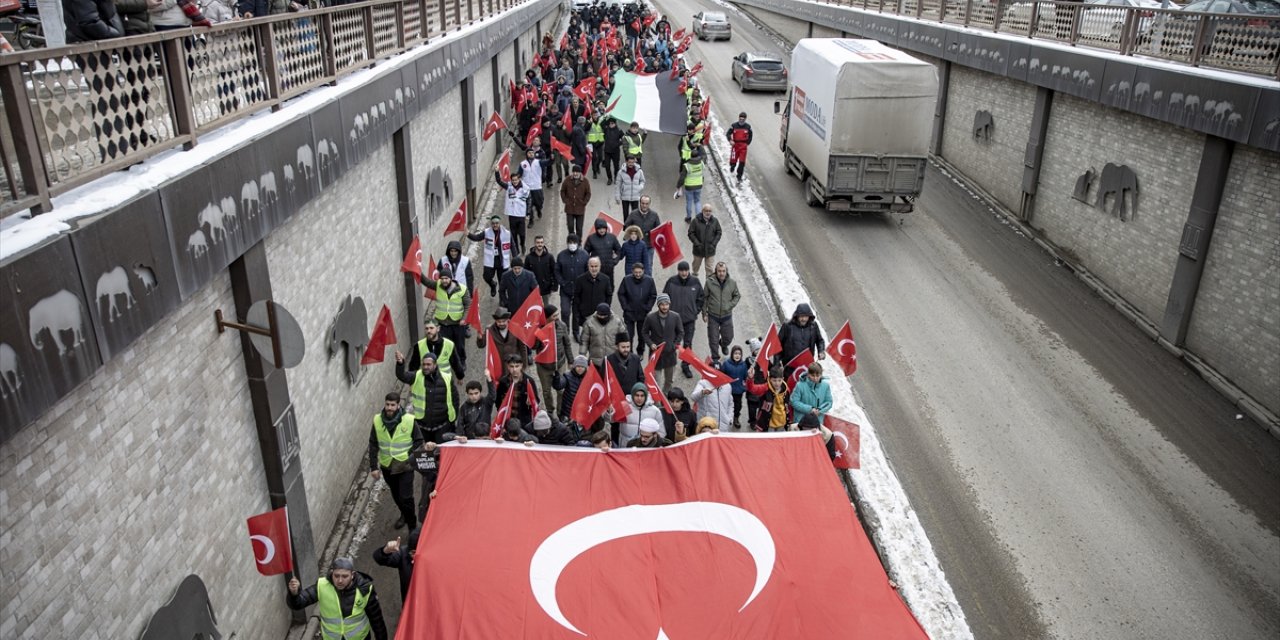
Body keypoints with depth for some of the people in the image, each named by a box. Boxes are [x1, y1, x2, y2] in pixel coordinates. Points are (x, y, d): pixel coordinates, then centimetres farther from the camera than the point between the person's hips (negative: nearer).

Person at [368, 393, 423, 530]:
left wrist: (410, 457, -15)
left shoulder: (409, 420, -15)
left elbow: (418, 441, -4)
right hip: (386, 466, 4)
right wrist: (374, 466, -2)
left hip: (405, 466, -4)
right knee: (396, 495, 21)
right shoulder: (377, 420, -7)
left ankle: (413, 527, 7)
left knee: (406, 497, -8)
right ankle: (404, 515, 49)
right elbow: (373, 445, 0)